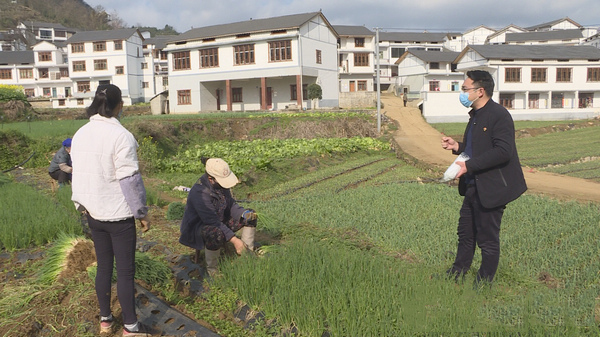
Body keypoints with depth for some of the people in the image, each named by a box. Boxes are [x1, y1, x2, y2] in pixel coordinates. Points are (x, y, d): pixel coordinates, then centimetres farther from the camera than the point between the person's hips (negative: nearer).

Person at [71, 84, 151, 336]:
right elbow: (129, 179, -18)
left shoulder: (80, 134, 3)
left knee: (103, 266, 18)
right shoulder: (120, 135, -18)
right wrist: (142, 212, -9)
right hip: (118, 214, -6)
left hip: (93, 213, 7)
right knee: (125, 271, 3)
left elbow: (78, 173, 10)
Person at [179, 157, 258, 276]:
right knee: (217, 235, -41)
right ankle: (212, 269, -16)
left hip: (220, 219, 8)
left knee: (250, 216, 0)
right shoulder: (200, 192, -33)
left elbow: (230, 204, 4)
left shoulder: (221, 182, -9)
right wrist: (234, 240, -33)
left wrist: (244, 213, -16)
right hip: (197, 228, -8)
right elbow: (213, 222, -33)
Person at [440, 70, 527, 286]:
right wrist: (457, 146, 3)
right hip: (473, 187, 10)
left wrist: (469, 165, -26)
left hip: (491, 188, -10)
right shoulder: (476, 115, 13)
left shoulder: (499, 115, -17)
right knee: (465, 233, 19)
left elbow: (503, 151, -27)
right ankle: (456, 275, 33)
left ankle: (484, 284, 20)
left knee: (487, 239, 5)